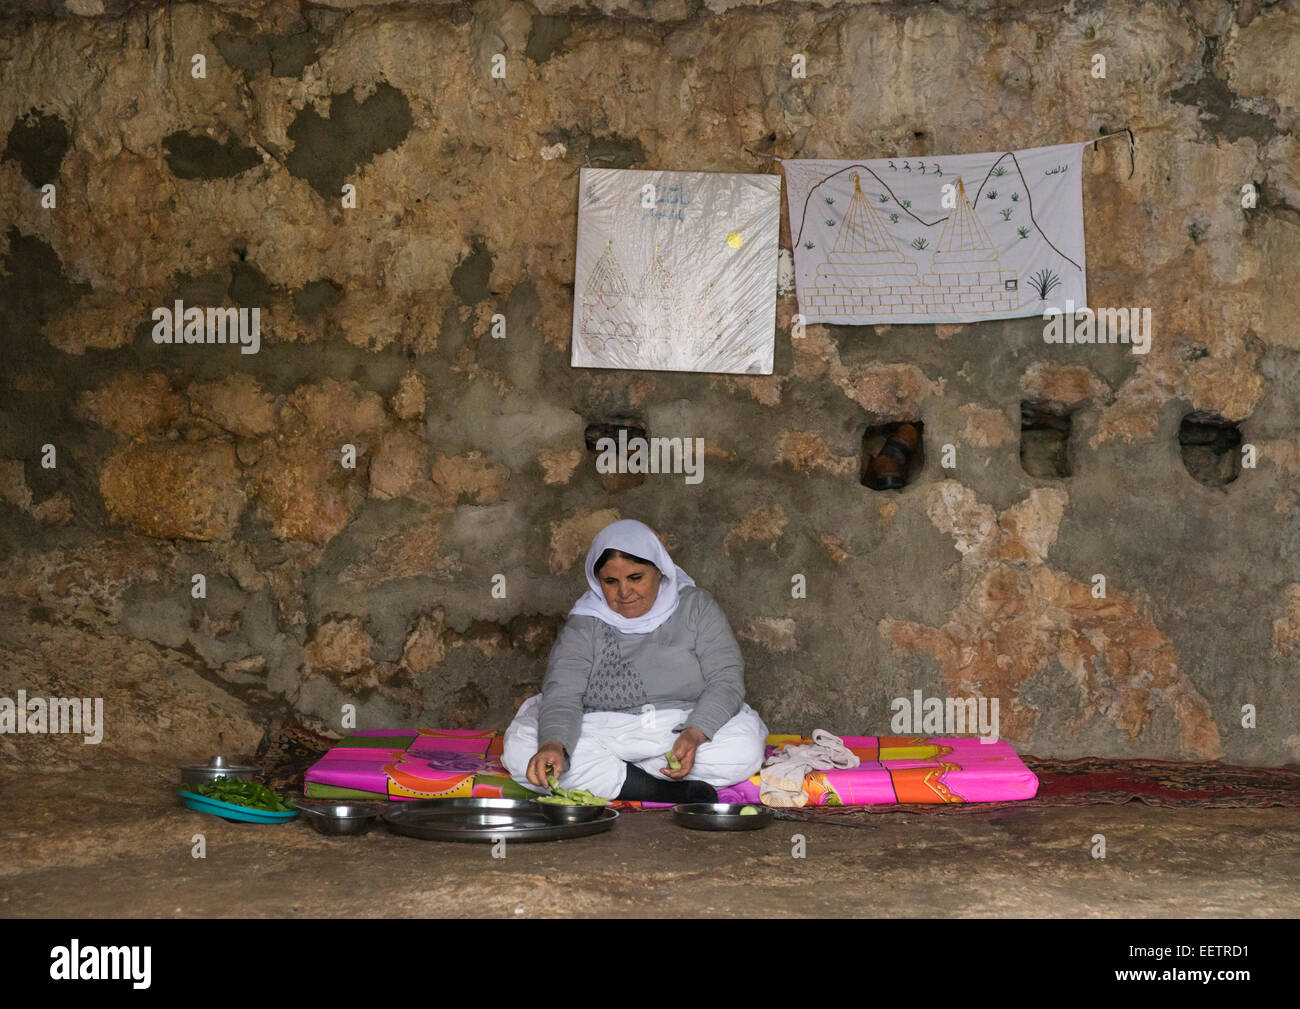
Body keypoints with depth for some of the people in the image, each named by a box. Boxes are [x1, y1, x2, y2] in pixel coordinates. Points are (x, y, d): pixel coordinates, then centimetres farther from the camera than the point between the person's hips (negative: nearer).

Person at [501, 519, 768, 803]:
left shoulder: (695, 606, 2)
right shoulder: (583, 624, 1)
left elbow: (726, 678, -6)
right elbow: (562, 692, -12)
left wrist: (695, 734, -25)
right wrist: (554, 745, -35)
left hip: (685, 728, 0)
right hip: (605, 734, 1)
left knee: (745, 748, -31)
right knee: (521, 746, -27)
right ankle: (678, 793, -29)